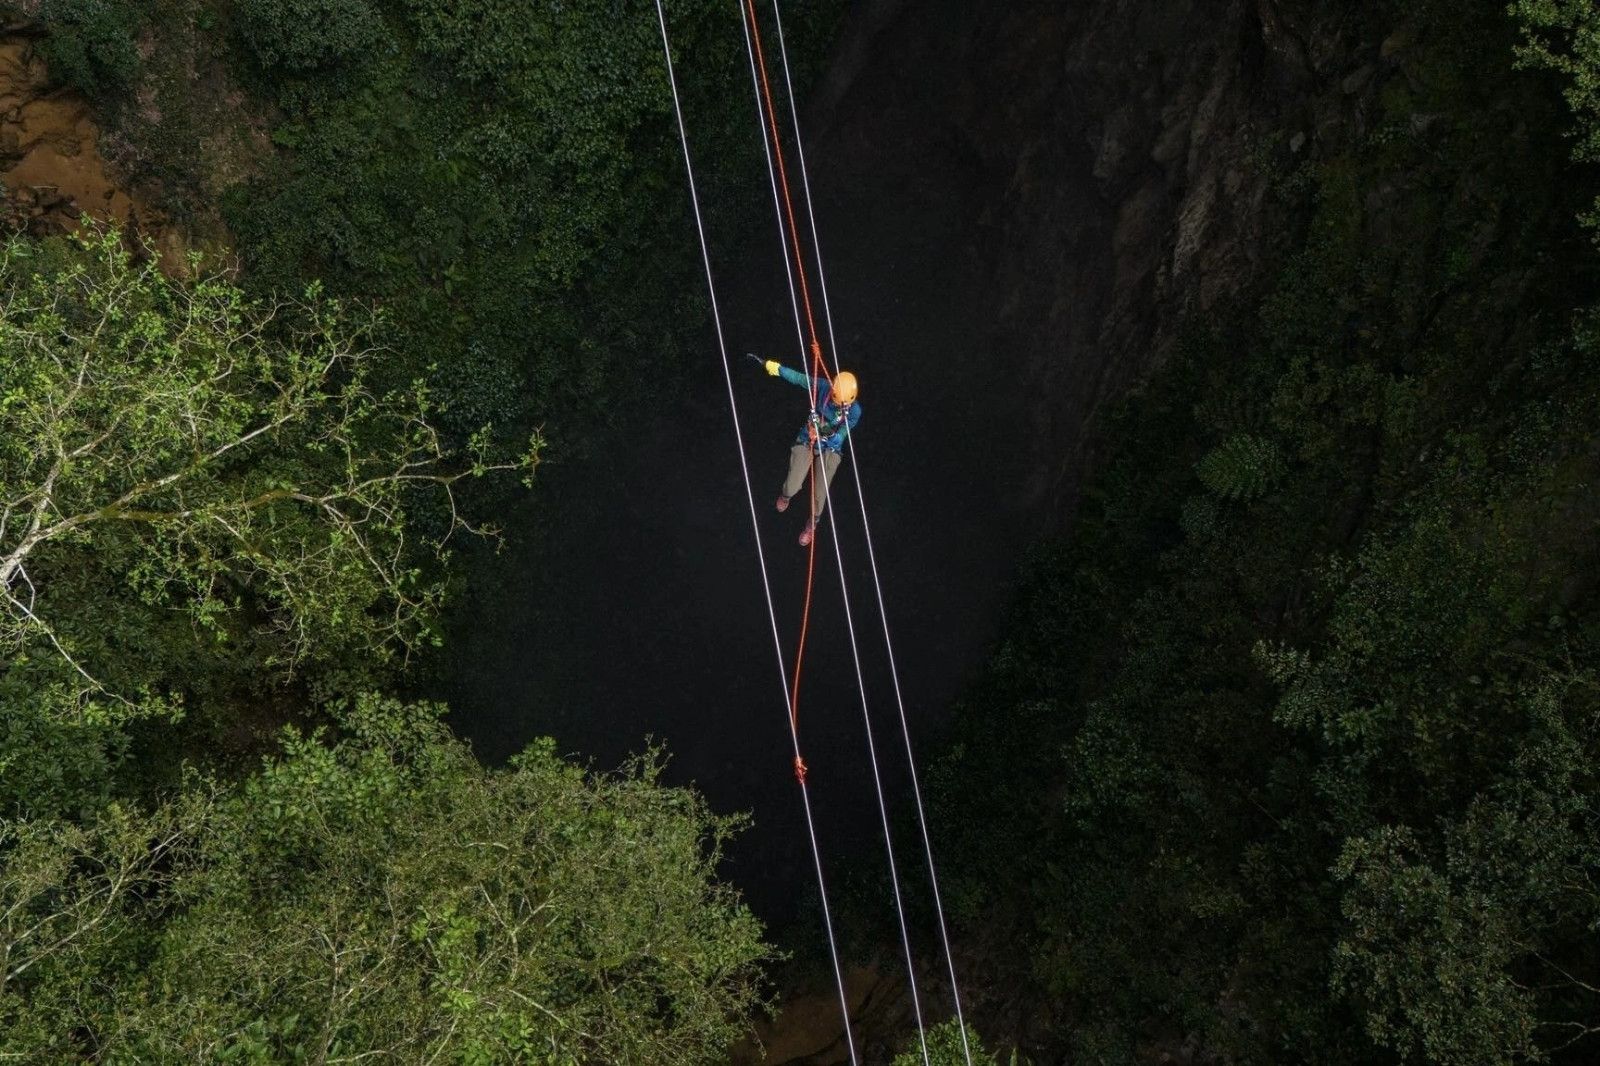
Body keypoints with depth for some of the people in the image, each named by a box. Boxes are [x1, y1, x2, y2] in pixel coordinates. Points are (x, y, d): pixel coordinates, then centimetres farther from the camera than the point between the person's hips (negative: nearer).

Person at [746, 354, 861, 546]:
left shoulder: (854, 411, -23)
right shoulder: (823, 387, -21)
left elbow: (840, 437, -24)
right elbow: (797, 377, -14)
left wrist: (821, 438, -44)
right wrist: (767, 364, -13)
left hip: (830, 449, -1)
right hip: (807, 442, 1)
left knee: (820, 493, -6)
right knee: (792, 487, -7)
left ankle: (812, 524, 29)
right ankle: (786, 495, 35)